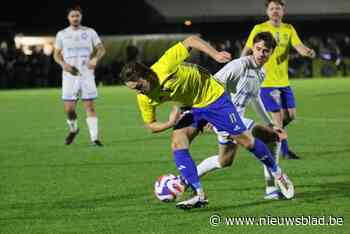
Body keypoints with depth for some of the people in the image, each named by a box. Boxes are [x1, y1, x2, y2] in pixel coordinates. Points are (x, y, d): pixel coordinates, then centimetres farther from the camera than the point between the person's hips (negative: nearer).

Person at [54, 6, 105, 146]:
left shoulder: (90, 32, 4)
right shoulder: (62, 34, 6)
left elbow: (101, 49, 7)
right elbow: (56, 54, 11)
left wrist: (95, 58, -14)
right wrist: (63, 64, -10)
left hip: (87, 75, -1)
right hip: (69, 75, 1)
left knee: (90, 106, -7)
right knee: (69, 109, -3)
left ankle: (94, 138, -6)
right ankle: (73, 129, 26)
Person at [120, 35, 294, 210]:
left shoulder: (165, 67, -34)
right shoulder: (144, 99, -17)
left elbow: (190, 41, -25)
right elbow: (150, 125, -3)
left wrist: (215, 54, -33)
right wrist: (170, 123, -23)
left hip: (212, 95, -5)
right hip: (190, 107, 5)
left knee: (245, 140, -1)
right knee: (177, 141, -18)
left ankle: (277, 173, 23)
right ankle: (199, 195, -15)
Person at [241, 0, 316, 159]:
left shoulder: (288, 29, 6)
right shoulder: (260, 29, -6)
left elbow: (299, 47, -6)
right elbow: (246, 51, -3)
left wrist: (308, 52, -29)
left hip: (284, 81, 5)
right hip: (266, 81, -5)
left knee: (290, 115, 7)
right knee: (277, 116, -5)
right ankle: (284, 150, 5)